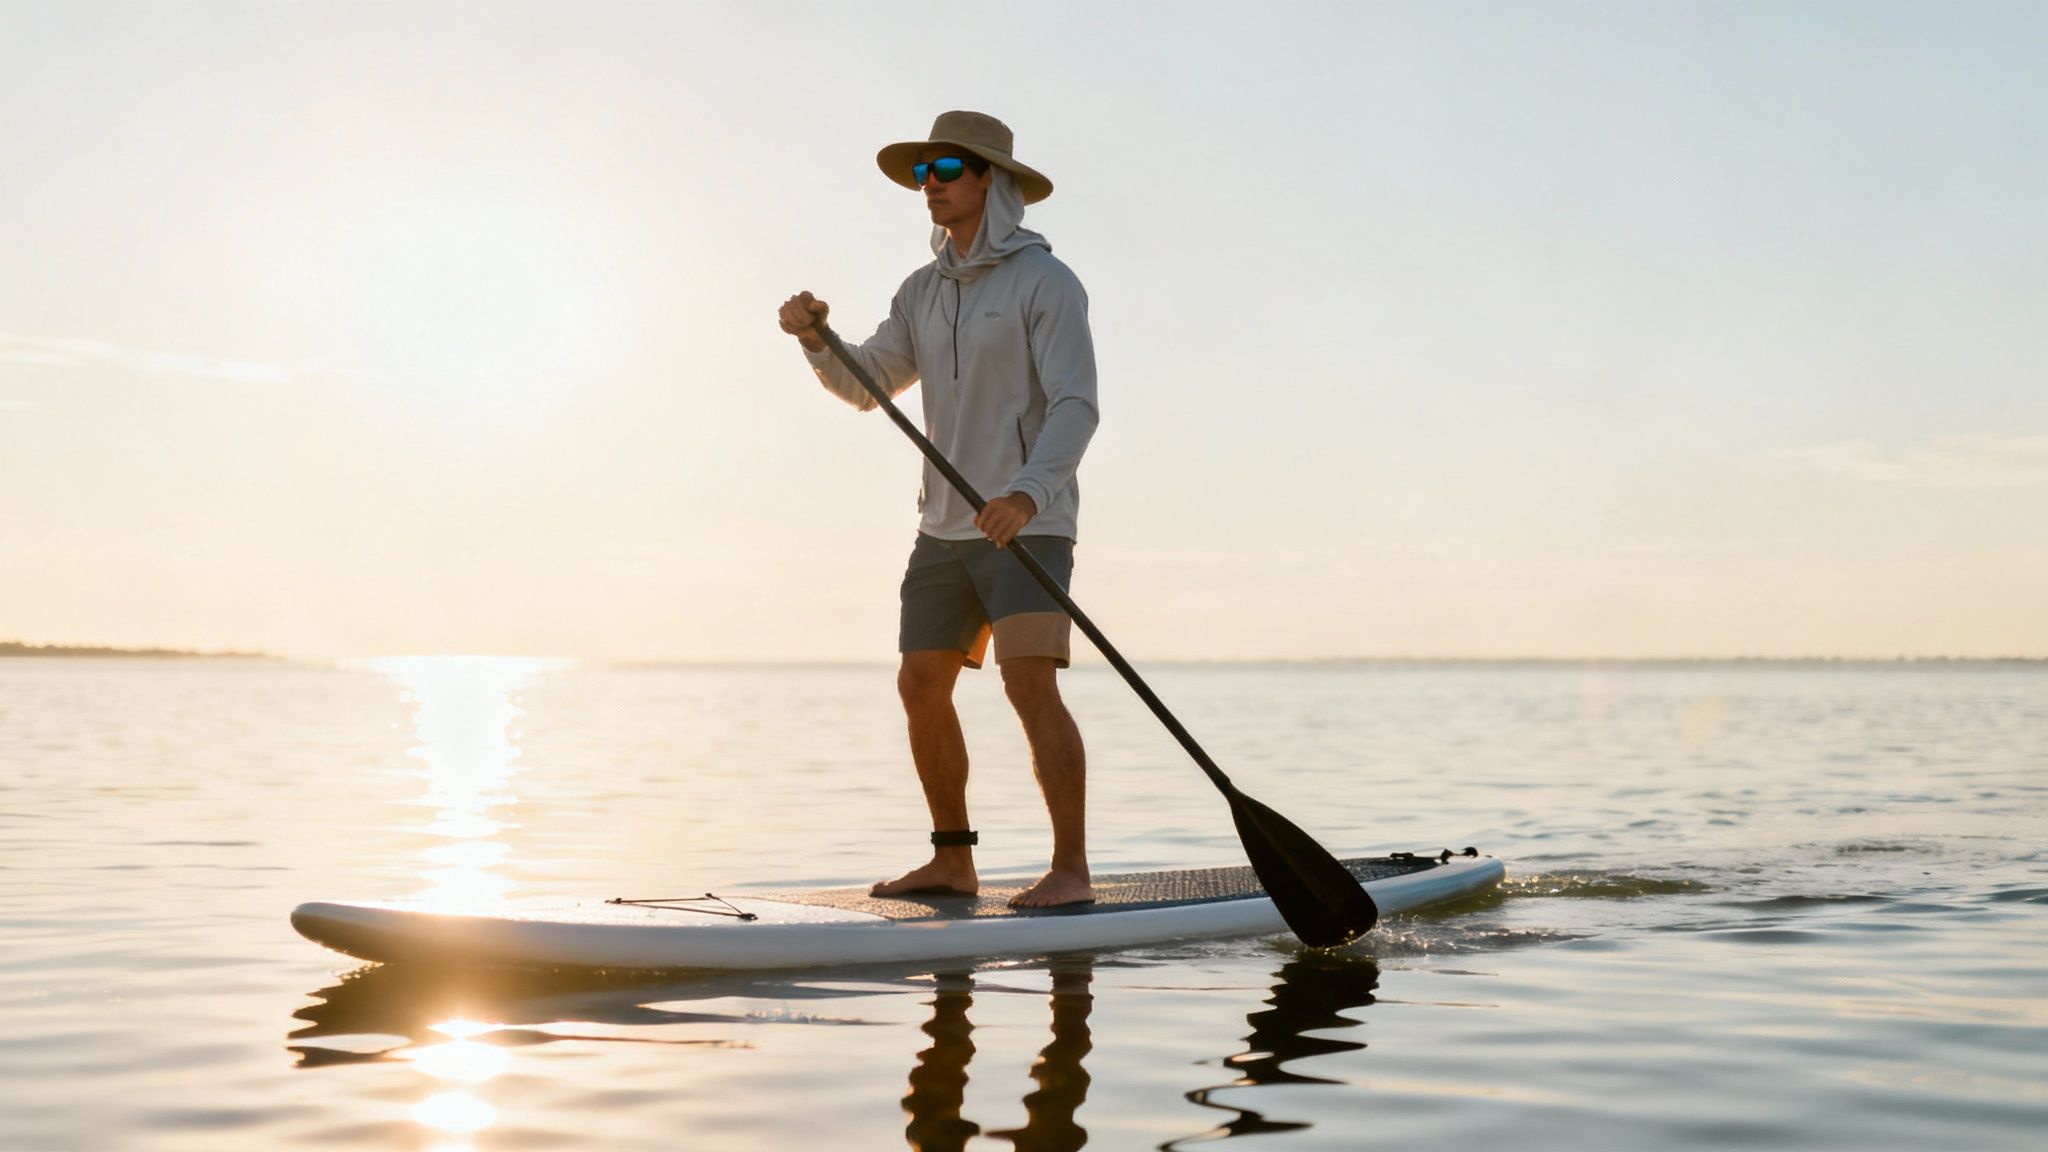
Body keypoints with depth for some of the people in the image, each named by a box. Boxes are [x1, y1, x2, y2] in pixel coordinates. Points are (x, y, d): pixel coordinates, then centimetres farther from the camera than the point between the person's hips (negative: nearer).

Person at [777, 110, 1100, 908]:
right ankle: (952, 859, 18)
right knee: (921, 687, 7)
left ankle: (1071, 870, -11)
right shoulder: (925, 291, 13)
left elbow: (1075, 405, -17)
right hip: (946, 524, 8)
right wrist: (814, 338, -5)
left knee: (1030, 686, -16)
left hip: (1028, 522, -7)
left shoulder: (1044, 281, -8)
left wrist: (1028, 492, -33)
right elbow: (863, 385, 16)